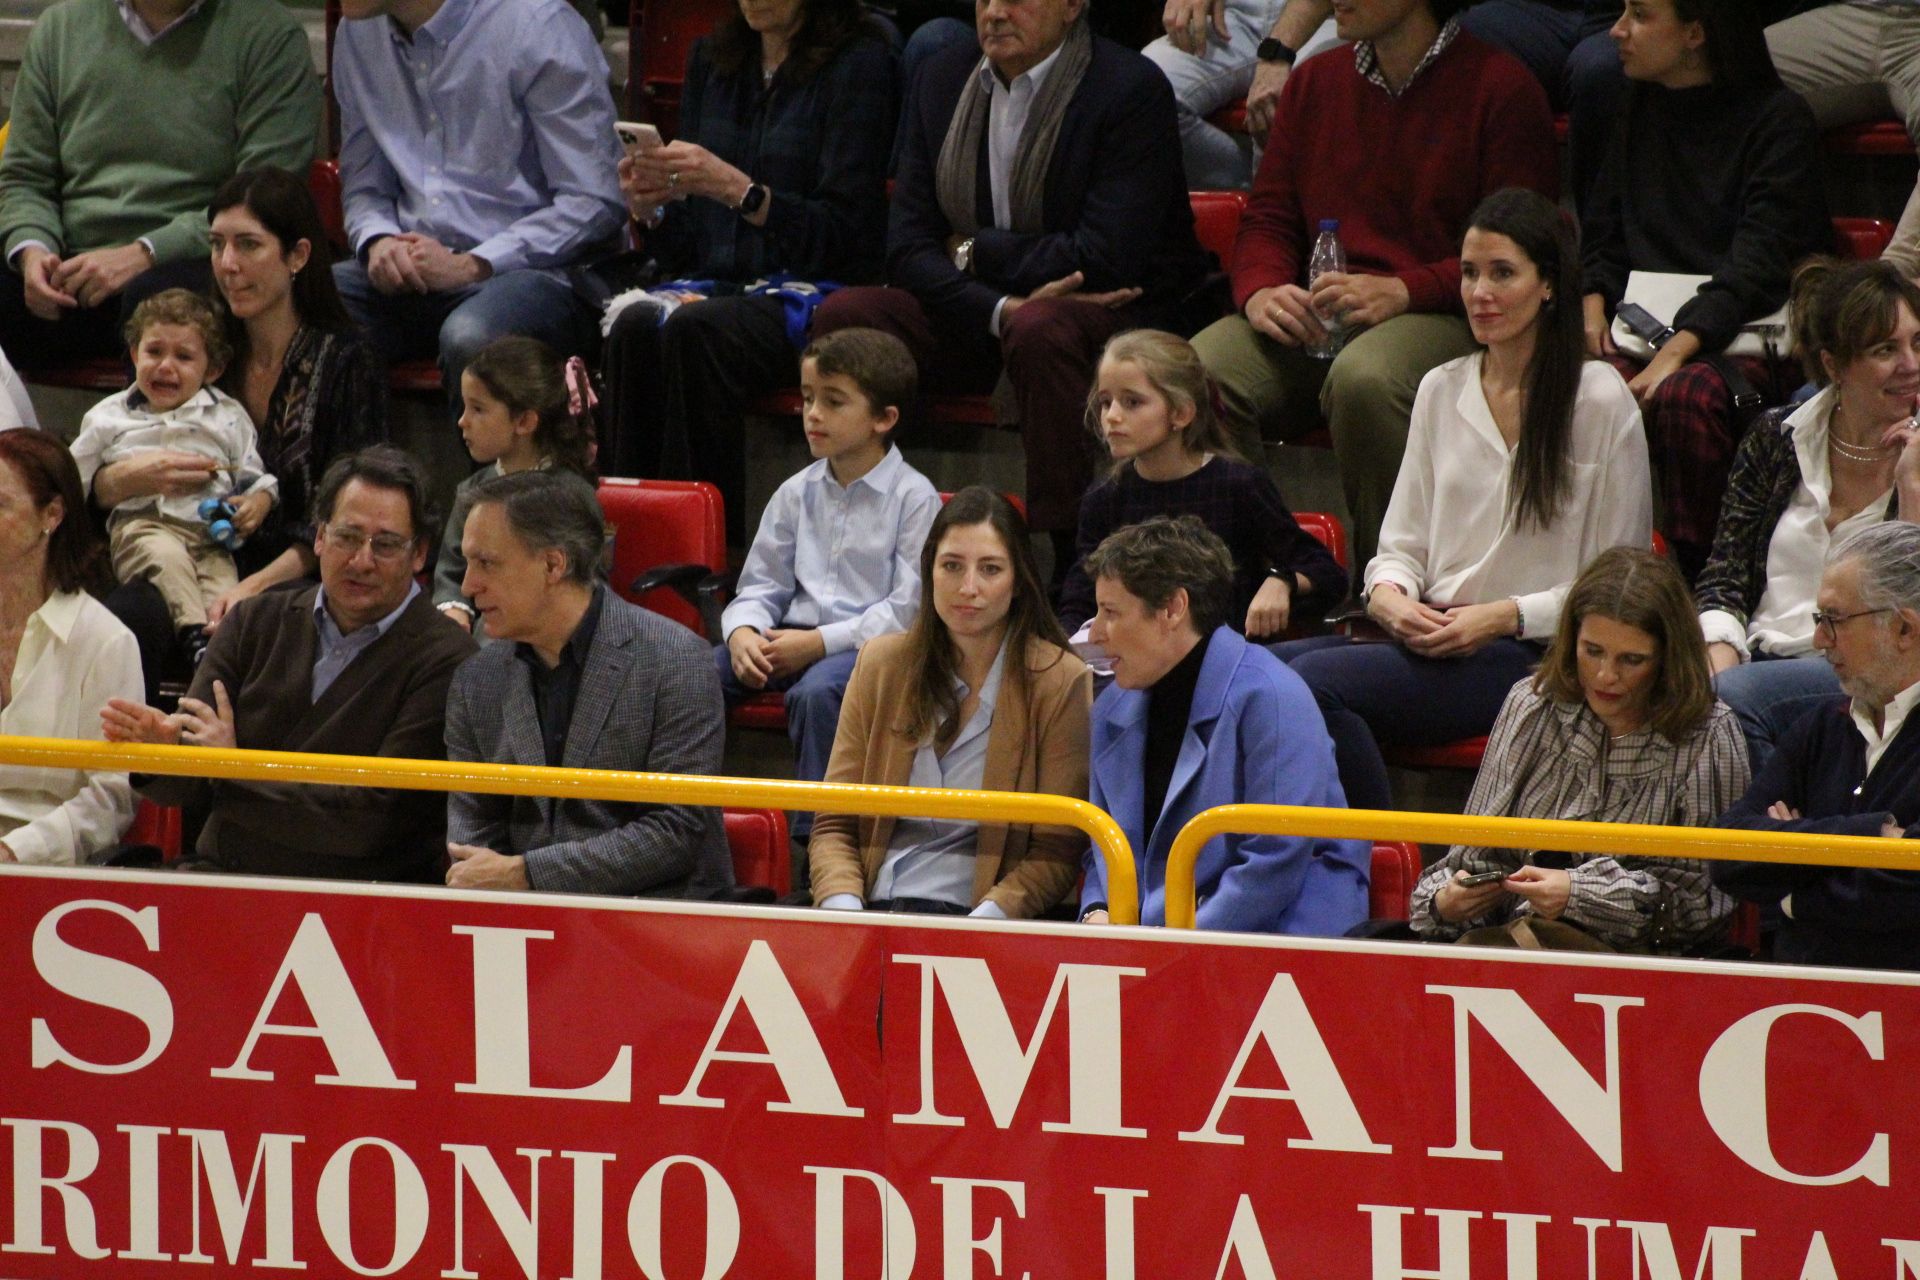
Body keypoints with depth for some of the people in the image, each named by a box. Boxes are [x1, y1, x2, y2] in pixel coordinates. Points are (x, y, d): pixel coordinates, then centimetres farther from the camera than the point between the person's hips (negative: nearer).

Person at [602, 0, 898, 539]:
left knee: (696, 332, -34)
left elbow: (841, 233, -8)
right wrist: (652, 207, -6)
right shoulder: (711, 59, 17)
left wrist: (735, 188, -19)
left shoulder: (859, 63, -1)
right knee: (636, 327, -29)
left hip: (813, 293, -5)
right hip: (720, 284, 5)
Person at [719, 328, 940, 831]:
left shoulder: (914, 498, -4)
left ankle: (812, 834, -32)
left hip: (870, 641, -6)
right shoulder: (797, 494, 15)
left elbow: (909, 606, -11)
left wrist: (821, 641, -18)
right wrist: (743, 633, -9)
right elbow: (761, 585, 15)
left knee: (817, 690, -38)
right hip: (795, 636, 6)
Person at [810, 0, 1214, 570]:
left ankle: (1073, 563, -35)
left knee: (1039, 331, -39)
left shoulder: (1132, 89, -12)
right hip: (975, 319, 6)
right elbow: (908, 246, -1)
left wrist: (973, 251, -9)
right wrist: (1002, 310, -21)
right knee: (845, 315, -18)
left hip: (1115, 314, -6)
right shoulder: (944, 80, 6)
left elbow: (1107, 259, -21)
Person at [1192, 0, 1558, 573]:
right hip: (1310, 322, 5)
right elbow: (1267, 219, 18)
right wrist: (1260, 291, -5)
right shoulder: (1314, 81, 20)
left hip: (1439, 314, -5)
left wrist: (1402, 291, -18)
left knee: (1364, 377, -39)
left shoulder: (1501, 89, 1)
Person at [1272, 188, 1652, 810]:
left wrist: (1503, 617, -13)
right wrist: (1389, 595, -4)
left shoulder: (1600, 399, 0)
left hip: (1532, 654, -6)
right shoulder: (1440, 391, 18)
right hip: (1430, 636, 6)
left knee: (1317, 682, -30)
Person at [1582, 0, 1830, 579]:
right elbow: (1602, 234, 21)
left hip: (1747, 338, -5)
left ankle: (1689, 572, -29)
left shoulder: (1778, 118, -4)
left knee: (1687, 395, -38)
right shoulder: (1641, 112, 17)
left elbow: (1758, 266, -13)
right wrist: (1593, 304, -1)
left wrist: (1678, 350, -24)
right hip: (1647, 331, 5)